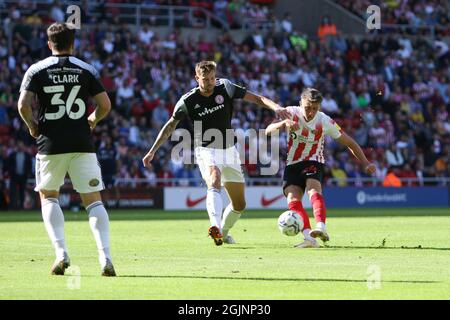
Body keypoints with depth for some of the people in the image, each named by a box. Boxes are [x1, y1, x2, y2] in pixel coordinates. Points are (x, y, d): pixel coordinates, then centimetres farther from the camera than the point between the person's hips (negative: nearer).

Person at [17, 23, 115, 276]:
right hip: (82, 144, 0)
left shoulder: (37, 70, 1)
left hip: (51, 144, 0)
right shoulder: (87, 70, 4)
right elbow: (105, 105, 0)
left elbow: (24, 105, -10)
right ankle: (105, 257, -12)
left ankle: (61, 252, 0)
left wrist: (32, 125, 8)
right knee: (93, 200, 4)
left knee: (48, 196, 17)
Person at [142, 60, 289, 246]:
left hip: (229, 150, 4)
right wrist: (152, 152, 7)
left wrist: (275, 107, -24)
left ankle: (223, 233, 33)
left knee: (239, 205, 7)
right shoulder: (188, 101, -8)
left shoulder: (225, 88, -4)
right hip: (206, 151, -4)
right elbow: (170, 126, 6)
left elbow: (255, 98, -5)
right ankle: (215, 227, -55)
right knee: (214, 181, -37)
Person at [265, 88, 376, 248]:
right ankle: (309, 237, -31)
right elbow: (268, 131, -20)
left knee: (314, 190, -32)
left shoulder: (325, 122, -9)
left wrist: (366, 163, -5)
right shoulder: (291, 113, -8)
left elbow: (349, 142, 2)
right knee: (293, 200, -20)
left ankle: (321, 227, -52)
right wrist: (284, 123, -41)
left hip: (313, 163, -2)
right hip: (292, 164, 2)